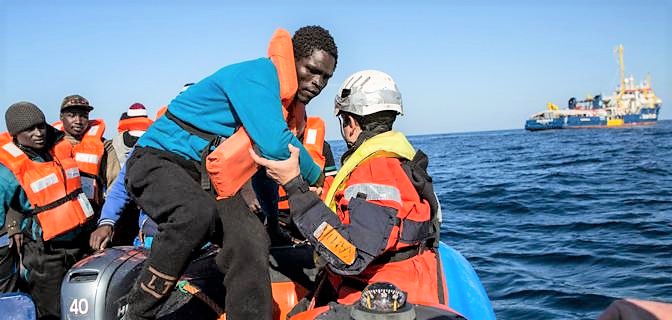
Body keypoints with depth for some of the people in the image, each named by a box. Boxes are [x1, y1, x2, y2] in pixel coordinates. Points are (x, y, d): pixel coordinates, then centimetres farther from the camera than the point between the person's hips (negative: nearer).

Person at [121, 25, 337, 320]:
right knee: (196, 214, -38)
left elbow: (267, 157, 26)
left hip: (209, 179, 8)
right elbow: (274, 145, -31)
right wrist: (316, 177, -12)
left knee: (252, 243, -15)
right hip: (159, 160, -8)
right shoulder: (258, 75, -17)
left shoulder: (288, 101, 13)